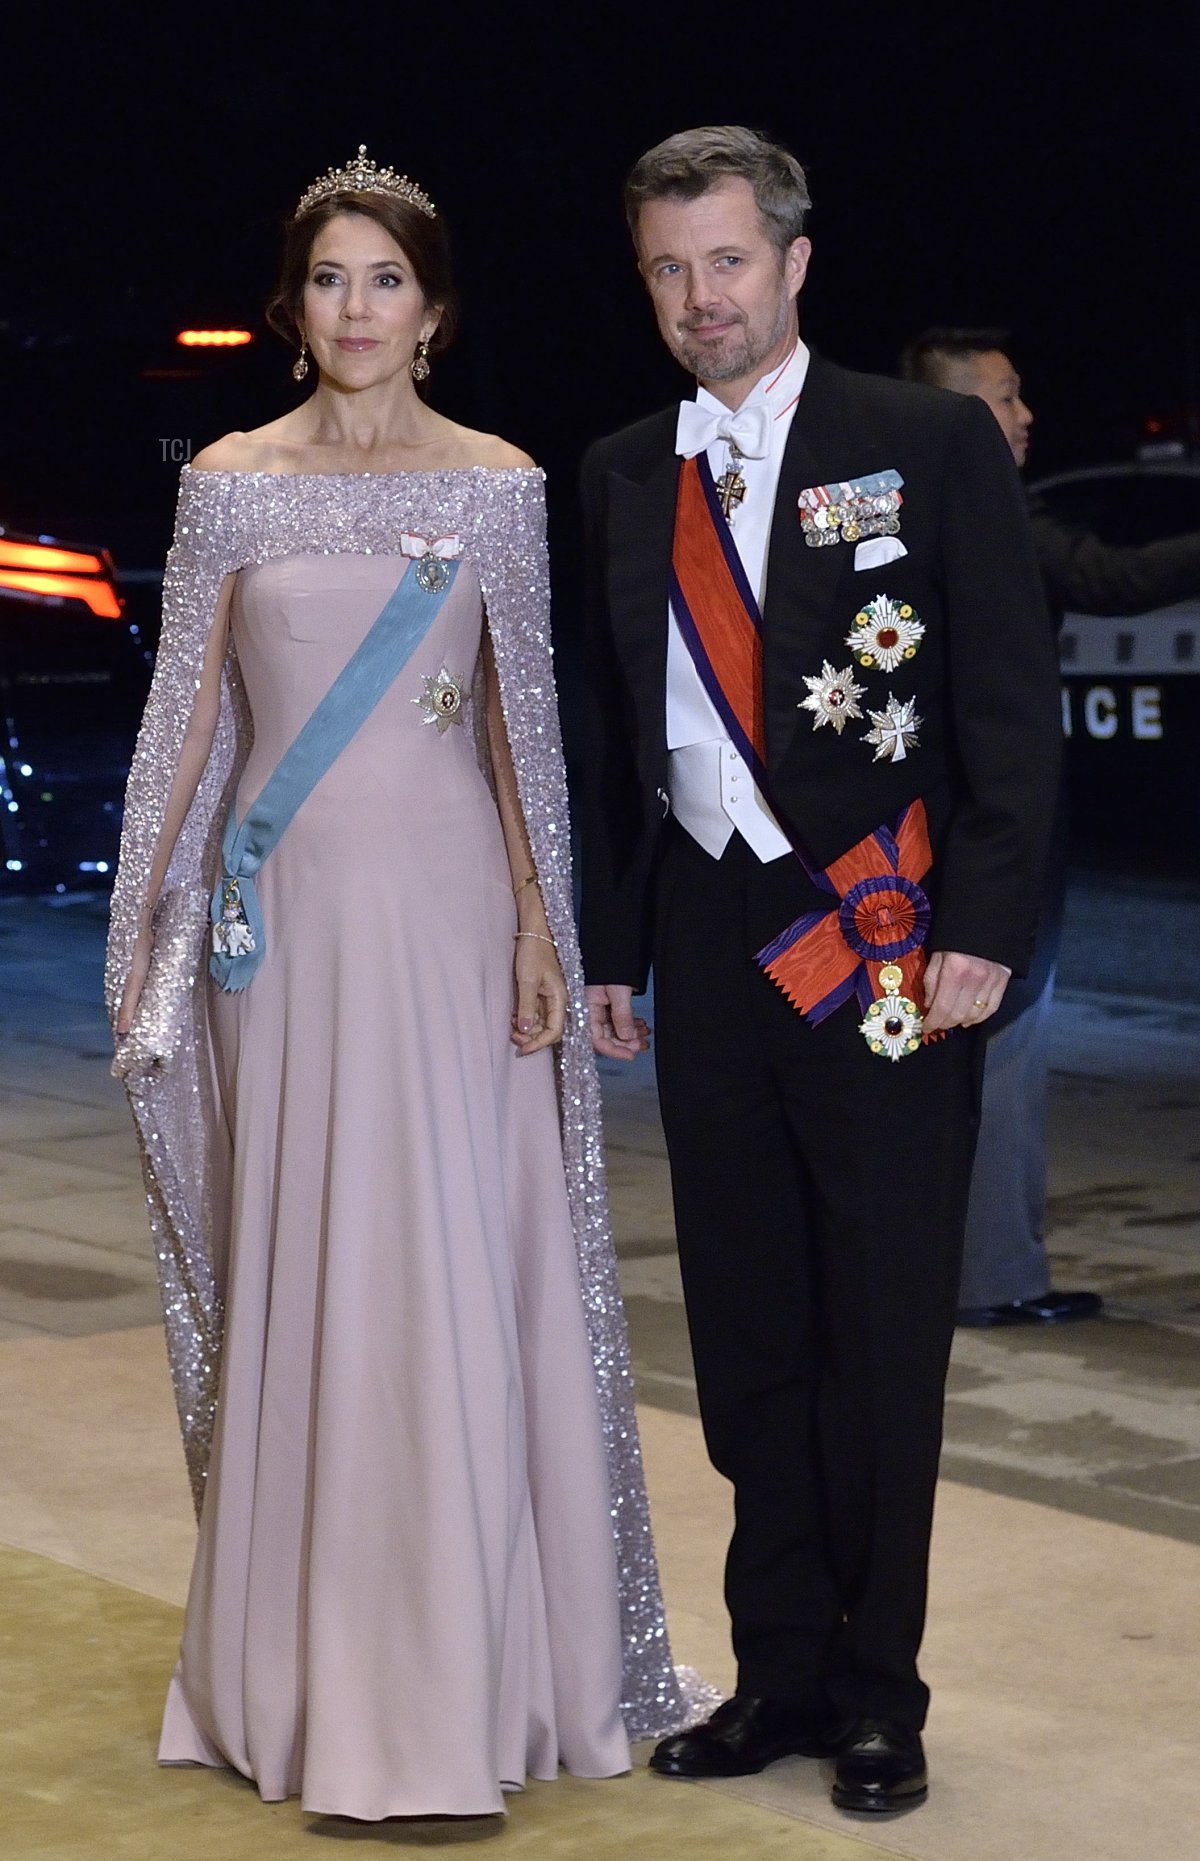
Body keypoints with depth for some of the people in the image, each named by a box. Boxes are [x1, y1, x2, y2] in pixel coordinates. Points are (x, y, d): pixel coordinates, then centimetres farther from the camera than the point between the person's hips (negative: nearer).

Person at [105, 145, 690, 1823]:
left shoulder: (498, 485, 5)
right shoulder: (231, 483, 5)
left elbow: (518, 720, 6)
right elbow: (189, 715, 7)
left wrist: (540, 926, -1)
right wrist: (144, 923, 4)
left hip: (448, 906, 0)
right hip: (287, 910, 0)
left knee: (454, 1282, -2)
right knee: (298, 1276, 2)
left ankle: (461, 1671, 5)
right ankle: (313, 1671, 13)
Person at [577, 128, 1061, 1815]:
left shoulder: (931, 445, -3)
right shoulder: (624, 476, 10)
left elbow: (1014, 709, -5)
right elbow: (618, 726, 15)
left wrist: (983, 932, -13)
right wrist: (610, 947, 10)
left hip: (885, 941, -4)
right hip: (711, 946, 4)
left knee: (884, 1337, 3)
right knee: (747, 1330, 10)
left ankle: (879, 1693, 14)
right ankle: (781, 1672, 21)